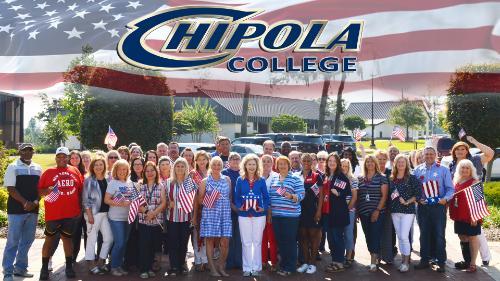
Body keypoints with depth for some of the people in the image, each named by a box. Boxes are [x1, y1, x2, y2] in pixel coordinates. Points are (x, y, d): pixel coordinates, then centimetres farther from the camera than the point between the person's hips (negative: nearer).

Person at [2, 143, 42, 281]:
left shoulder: (38, 168, 11)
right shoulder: (13, 167, -2)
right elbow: (11, 189, -8)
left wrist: (35, 202, -8)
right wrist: (25, 202, -17)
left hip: (33, 210, 5)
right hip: (16, 209, -4)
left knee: (27, 240, 10)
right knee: (13, 241, -1)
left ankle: (20, 268, 23)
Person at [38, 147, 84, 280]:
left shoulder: (75, 171, 7)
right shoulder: (48, 172, 0)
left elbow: (81, 190, 12)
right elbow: (39, 190, 0)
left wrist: (80, 208, 10)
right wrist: (48, 190, -21)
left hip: (71, 213, 2)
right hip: (53, 213, -2)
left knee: (67, 238, 12)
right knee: (50, 239, 7)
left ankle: (69, 267, 21)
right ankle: (44, 268, 18)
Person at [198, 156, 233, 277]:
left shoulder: (227, 180, 10)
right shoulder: (205, 181, 5)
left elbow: (230, 196, 15)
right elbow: (200, 200, 5)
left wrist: (231, 206, 2)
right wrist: (210, 198, -10)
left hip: (225, 214, 1)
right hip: (209, 213, -1)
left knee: (225, 242, -2)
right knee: (210, 240, 0)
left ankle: (221, 266, 15)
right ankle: (212, 268, 11)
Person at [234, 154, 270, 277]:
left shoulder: (261, 180, 1)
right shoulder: (240, 180, 1)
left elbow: (266, 197, 3)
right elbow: (236, 196, 3)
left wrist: (264, 208, -13)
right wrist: (239, 206, -13)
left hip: (259, 215, 0)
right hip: (244, 215, 0)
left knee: (257, 242, 6)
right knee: (246, 242, 5)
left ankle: (256, 267, 15)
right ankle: (247, 268, 13)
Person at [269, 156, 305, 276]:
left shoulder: (295, 179, -3)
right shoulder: (274, 179, 13)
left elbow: (301, 195, -8)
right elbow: (270, 196, 16)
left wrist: (291, 196, -25)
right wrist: (269, 211, 13)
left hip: (291, 215, -5)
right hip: (276, 215, 5)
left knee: (290, 241, -1)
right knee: (280, 240, 10)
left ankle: (289, 267, 10)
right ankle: (282, 264, 24)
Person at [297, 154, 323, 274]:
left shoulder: (316, 176, 0)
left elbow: (320, 195, -3)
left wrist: (319, 210, -10)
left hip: (313, 210, -3)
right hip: (300, 210, 3)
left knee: (313, 235, 1)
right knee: (303, 236, 7)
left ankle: (312, 263, 9)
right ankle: (305, 262, 17)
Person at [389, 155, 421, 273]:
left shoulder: (412, 178, -4)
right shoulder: (391, 179, 8)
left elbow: (418, 193, -8)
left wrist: (407, 202, -13)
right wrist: (391, 206, 2)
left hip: (408, 210, -4)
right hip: (394, 211, 5)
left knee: (404, 236, -8)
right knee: (399, 236, 9)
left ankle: (406, 262, 4)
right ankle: (403, 259, 19)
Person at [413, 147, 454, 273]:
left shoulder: (443, 170, 1)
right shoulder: (417, 170, 8)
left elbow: (450, 189, -1)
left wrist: (445, 199, -19)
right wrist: (417, 199, -8)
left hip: (438, 206, -2)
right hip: (423, 206, 3)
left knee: (439, 235, 0)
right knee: (424, 234, 10)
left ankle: (441, 262, 10)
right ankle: (424, 260, 21)